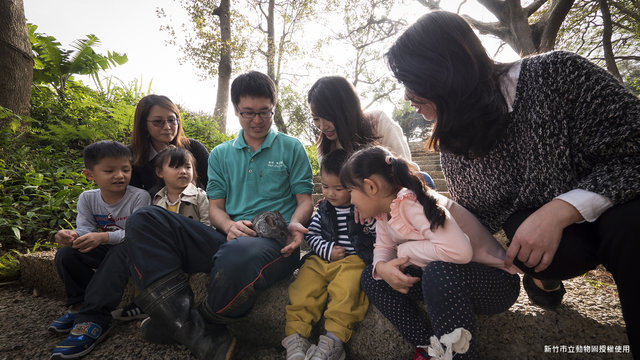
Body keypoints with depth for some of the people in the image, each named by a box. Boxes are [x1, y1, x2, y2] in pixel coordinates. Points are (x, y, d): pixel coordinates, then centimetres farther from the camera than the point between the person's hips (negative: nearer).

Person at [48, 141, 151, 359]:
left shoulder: (139, 197, -18)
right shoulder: (87, 198, -1)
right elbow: (85, 229, -6)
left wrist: (103, 237, -38)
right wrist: (72, 236, -31)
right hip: (104, 250, 6)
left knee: (120, 251, -36)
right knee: (66, 255, -13)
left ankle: (93, 319, -34)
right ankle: (79, 305, 3)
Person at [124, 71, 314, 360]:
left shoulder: (291, 148, 12)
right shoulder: (221, 154, 20)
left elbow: (305, 200, 8)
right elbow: (215, 207, 14)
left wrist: (293, 225, -16)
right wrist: (229, 226, -10)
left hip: (275, 242, -4)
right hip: (227, 237, 4)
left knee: (237, 255, -42)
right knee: (144, 220, -17)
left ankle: (175, 325, -10)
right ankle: (197, 334, -27)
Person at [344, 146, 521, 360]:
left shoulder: (410, 202, -28)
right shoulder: (383, 211, 0)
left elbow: (458, 250, -39)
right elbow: (383, 247, 7)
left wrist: (405, 250, -24)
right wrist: (382, 267, -17)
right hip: (443, 278, 8)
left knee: (438, 273, -40)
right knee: (371, 277, -2)